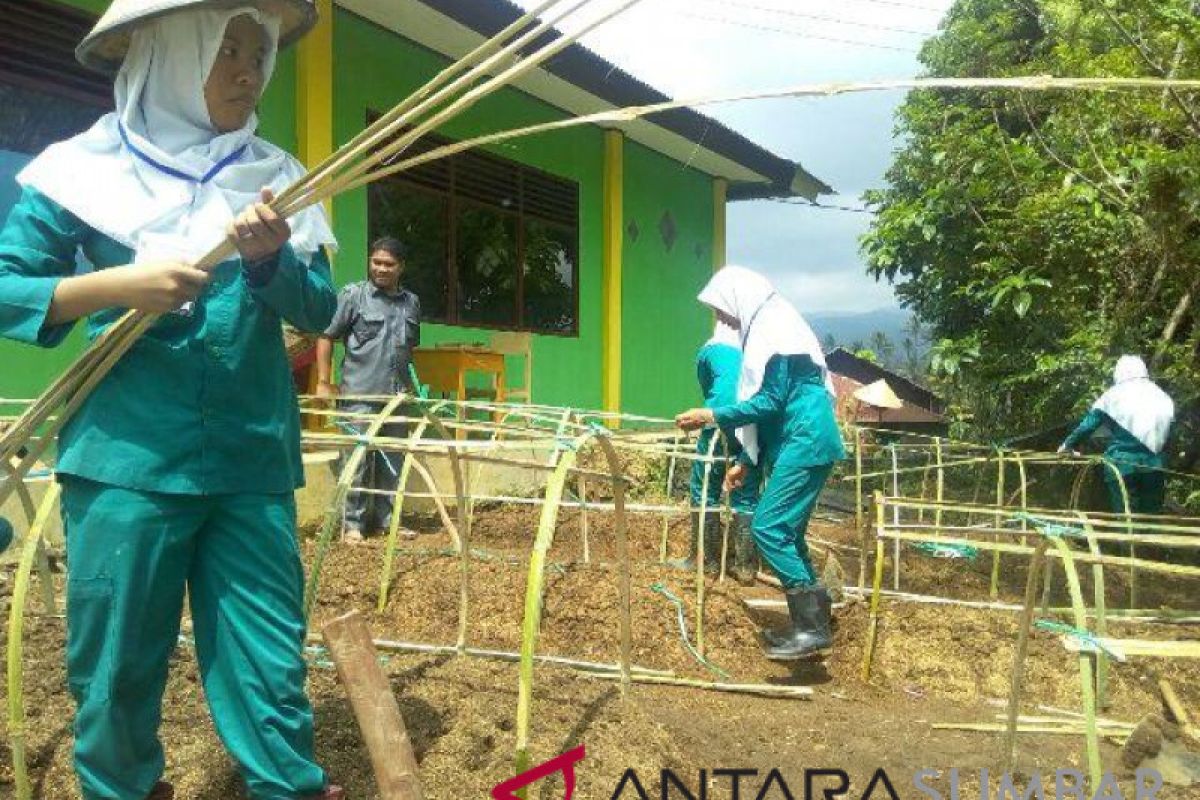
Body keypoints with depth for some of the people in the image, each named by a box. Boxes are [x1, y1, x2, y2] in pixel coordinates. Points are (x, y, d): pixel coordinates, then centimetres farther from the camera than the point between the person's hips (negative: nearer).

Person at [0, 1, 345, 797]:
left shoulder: (275, 178, 8)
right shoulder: (88, 168, 1)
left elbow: (319, 309, 4)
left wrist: (271, 260, -16)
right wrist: (119, 285, -15)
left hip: (253, 459, 2)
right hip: (128, 456, -1)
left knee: (270, 657, 5)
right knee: (117, 656, 10)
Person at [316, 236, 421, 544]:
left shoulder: (411, 303, 13)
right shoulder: (353, 295, -2)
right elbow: (326, 337, -1)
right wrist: (324, 383, -6)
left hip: (396, 395, 5)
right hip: (359, 394, -5)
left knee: (392, 461, 10)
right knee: (358, 459, -1)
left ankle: (385, 518, 21)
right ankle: (353, 523, 7)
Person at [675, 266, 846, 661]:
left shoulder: (775, 331, -13)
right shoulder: (765, 329, 18)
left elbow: (770, 402, -19)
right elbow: (769, 404, 20)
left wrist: (711, 416, -16)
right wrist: (745, 461, 20)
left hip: (805, 444, -10)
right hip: (796, 445, 10)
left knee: (768, 528, -14)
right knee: (786, 533, 12)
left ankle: (813, 627, -11)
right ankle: (810, 623, 20)